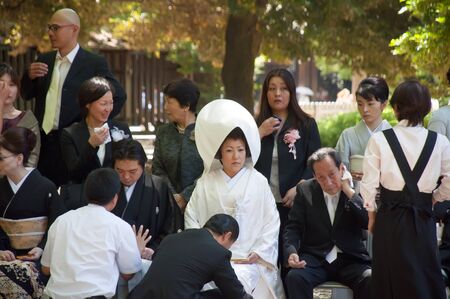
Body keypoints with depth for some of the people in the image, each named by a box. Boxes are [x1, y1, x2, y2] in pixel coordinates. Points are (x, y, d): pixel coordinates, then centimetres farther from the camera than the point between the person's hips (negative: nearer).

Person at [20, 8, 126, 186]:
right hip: (42, 140, 5)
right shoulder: (44, 61, 12)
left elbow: (119, 96, -4)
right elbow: (27, 95, 15)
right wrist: (29, 76, -5)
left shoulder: (94, 64, -4)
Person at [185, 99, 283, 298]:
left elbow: (271, 221, 4)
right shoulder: (206, 183, 9)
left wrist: (259, 253, -4)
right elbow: (191, 218, 10)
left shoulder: (258, 181, 5)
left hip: (248, 260, -1)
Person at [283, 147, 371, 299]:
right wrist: (291, 252, -15)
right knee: (294, 277, -31)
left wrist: (349, 192, -13)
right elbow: (293, 228, 5)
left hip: (350, 260, -1)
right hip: (315, 260, 1)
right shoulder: (305, 190, 6)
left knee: (372, 280, -31)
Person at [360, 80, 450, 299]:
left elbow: (369, 183, -4)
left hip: (389, 221, 0)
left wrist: (372, 211, 11)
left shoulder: (379, 140, -5)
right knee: (427, 281, 9)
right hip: (423, 221, 1)